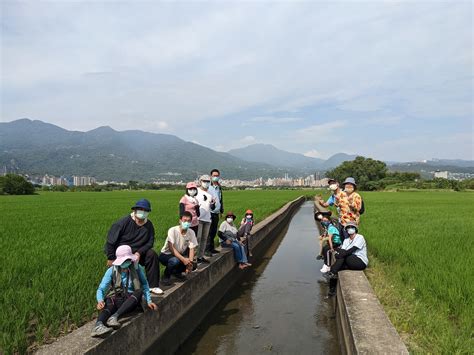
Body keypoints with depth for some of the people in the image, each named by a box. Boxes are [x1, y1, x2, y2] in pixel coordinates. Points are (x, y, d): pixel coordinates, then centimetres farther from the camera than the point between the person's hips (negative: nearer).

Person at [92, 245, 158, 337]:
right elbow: (101, 289, -8)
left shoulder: (136, 268, 0)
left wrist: (149, 301, -3)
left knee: (139, 291, -32)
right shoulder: (112, 270, -3)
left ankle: (115, 316, -44)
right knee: (110, 302, -35)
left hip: (131, 301, 1)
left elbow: (144, 284, 8)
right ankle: (98, 325, -61)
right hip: (117, 299, 0)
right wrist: (100, 300, -29)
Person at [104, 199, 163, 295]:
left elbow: (150, 242, -1)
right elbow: (110, 241, -11)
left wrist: (139, 253, -19)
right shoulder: (123, 222, -14)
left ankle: (153, 285, -12)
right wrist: (110, 259, -10)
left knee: (152, 254, -19)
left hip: (138, 253, 3)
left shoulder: (149, 225, -2)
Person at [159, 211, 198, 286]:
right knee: (175, 260, -37)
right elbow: (171, 248, -31)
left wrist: (190, 262, -30)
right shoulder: (173, 230, -25)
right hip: (166, 255, -5)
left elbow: (192, 249, -13)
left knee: (192, 264, -19)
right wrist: (183, 259, -40)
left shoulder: (191, 232, -11)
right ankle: (166, 276, -6)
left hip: (180, 255, 5)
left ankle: (177, 272, 12)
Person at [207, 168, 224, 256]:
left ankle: (211, 248, 20)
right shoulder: (208, 187, -6)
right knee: (209, 232, -6)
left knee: (214, 232, 12)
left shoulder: (219, 187, 17)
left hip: (216, 213, 7)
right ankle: (207, 249, -1)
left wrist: (221, 210, 25)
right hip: (209, 212, -7)